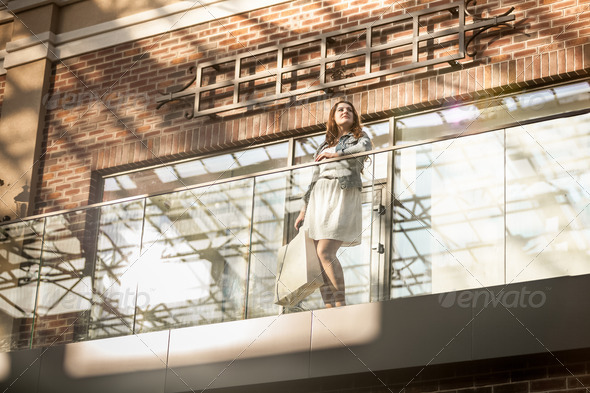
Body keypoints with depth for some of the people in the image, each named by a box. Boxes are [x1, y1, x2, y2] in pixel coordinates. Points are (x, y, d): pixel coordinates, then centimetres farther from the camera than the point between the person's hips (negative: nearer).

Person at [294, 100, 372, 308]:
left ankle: (341, 305, -20)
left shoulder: (359, 137, 17)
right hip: (319, 197, 5)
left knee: (325, 253, -21)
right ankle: (329, 307, -13)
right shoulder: (324, 146, 28)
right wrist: (303, 210, 17)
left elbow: (364, 148, -9)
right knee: (317, 258, -9)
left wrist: (336, 154, 1)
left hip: (343, 195, -5)